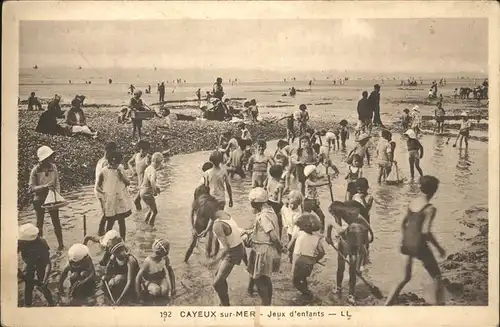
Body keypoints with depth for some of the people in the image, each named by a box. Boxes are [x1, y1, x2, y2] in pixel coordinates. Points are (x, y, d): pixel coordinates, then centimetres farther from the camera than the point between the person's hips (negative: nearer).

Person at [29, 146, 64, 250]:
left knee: (56, 221, 8)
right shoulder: (35, 170, -16)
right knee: (39, 223, 13)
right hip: (39, 200, -2)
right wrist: (44, 186, -29)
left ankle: (60, 243, 19)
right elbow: (31, 188, -16)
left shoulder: (53, 167, -6)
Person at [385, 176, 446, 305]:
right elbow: (426, 231, -22)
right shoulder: (430, 208, -15)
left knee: (406, 278, 20)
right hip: (419, 246, -7)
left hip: (407, 245, 7)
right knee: (437, 276, 12)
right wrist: (439, 248, -11)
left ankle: (387, 305, 18)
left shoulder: (412, 203, 6)